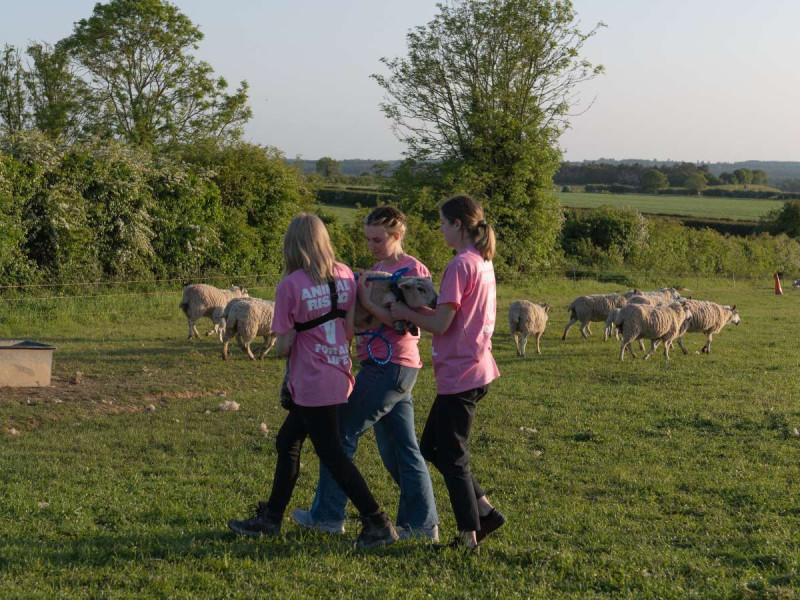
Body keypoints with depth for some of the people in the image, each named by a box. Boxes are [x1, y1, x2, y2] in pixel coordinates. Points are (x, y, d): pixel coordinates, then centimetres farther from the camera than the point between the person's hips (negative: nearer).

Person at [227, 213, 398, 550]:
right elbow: (350, 329, 4)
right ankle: (270, 519, 28)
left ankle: (378, 524, 3)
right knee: (288, 442, 19)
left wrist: (281, 346, 9)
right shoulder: (344, 275, 1)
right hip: (340, 376, 7)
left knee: (332, 454, 2)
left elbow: (284, 347, -13)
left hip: (311, 382, -7)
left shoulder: (290, 286, -16)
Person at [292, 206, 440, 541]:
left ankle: (328, 515, 6)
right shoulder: (378, 268, 16)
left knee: (342, 431, -3)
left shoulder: (413, 271, -10)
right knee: (400, 447, 10)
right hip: (382, 365, 9)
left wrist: (368, 302, -21)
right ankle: (422, 523, 14)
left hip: (392, 368, -9)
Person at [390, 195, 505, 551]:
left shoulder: (459, 265, -17)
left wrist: (405, 313, -5)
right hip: (478, 368, 9)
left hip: (459, 374, -9)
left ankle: (469, 535, 8)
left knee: (451, 457, 2)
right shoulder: (483, 262, 12)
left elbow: (441, 325, -19)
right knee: (432, 447, 18)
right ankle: (484, 511, 19)